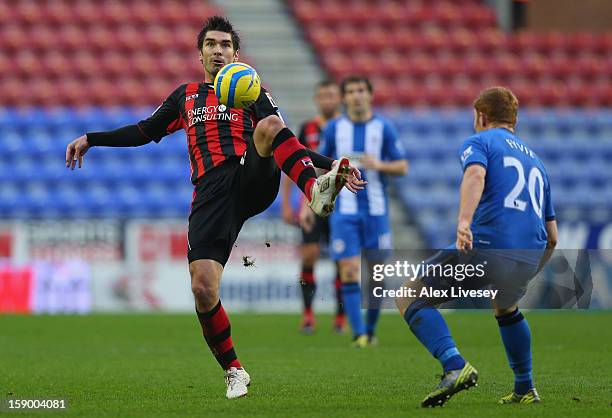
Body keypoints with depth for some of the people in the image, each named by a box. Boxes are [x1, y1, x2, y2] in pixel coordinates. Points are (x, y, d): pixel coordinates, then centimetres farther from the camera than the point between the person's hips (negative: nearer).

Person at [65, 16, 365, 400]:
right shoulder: (186, 96, 28)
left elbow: (286, 143, 16)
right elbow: (145, 132, 35)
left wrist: (332, 164, 2)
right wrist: (91, 139, 26)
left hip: (252, 177, -2)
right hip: (211, 193, 2)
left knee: (269, 125, -34)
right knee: (203, 289, -14)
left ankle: (317, 191, -56)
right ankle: (234, 372, 5)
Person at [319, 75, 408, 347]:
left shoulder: (383, 128, 3)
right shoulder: (334, 128, 5)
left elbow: (403, 167, 4)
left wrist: (379, 165, -16)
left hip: (376, 210, 0)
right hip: (344, 210, 0)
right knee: (349, 272, -11)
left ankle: (370, 330, 22)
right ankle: (358, 334, -11)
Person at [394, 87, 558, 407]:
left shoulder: (479, 142, 11)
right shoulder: (535, 160, 30)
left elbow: (475, 174, -16)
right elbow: (552, 237, 29)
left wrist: (464, 221, -30)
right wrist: (527, 273, 40)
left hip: (487, 247, -7)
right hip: (531, 254, 7)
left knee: (409, 298, 2)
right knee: (506, 309, 38)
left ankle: (456, 367, -17)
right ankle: (525, 390, 36)